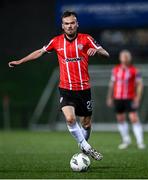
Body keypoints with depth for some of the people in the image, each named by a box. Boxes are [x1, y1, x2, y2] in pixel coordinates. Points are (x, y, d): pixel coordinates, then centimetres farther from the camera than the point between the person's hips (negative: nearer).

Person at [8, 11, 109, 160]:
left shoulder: (86, 39, -2)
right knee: (70, 118, -22)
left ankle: (83, 146, 34)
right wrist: (20, 61, 20)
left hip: (84, 88, 0)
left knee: (86, 123, 7)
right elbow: (40, 52, 19)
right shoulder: (56, 41, 3)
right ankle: (86, 147, -8)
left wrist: (96, 50, -28)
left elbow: (106, 54, -6)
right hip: (66, 88, 0)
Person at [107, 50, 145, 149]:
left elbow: (140, 84, -5)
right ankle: (126, 140, 20)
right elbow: (112, 83, 17)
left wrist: (137, 99, -13)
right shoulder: (115, 70, 9)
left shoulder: (134, 70, -4)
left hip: (130, 99, -4)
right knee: (120, 119, 8)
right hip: (117, 99, 4)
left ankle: (140, 142, -9)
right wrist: (110, 97, 15)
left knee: (134, 118, -11)